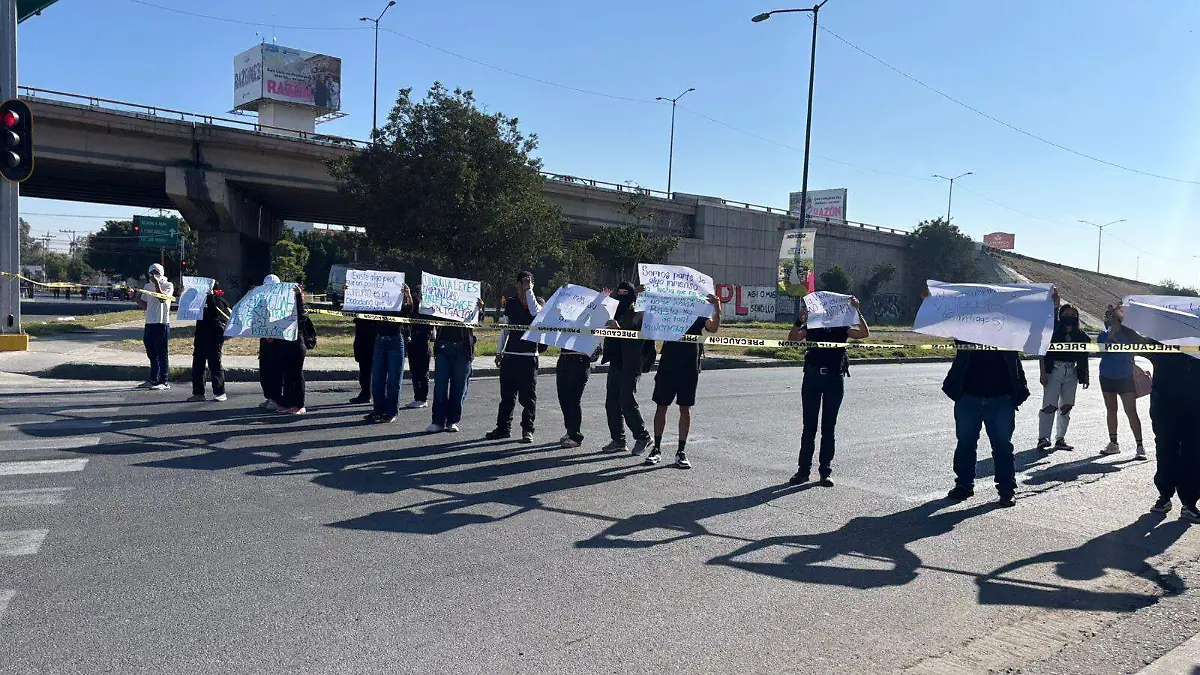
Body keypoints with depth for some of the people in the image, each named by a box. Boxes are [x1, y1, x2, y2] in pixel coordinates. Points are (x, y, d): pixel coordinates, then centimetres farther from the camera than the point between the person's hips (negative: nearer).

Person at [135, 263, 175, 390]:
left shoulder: (168, 285, -2)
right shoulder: (147, 286, 16)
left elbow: (162, 299, -19)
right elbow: (145, 305, 19)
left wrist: (156, 283, -18)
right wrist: (136, 298, 3)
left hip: (162, 323, -7)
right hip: (149, 323, 7)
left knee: (162, 354, -6)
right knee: (152, 354, 13)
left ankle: (164, 381, -3)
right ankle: (153, 380, 22)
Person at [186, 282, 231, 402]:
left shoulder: (219, 301, -6)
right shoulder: (204, 299, 17)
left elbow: (216, 313, -22)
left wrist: (211, 297, -25)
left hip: (214, 337, -8)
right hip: (201, 336, 8)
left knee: (214, 364, -4)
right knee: (197, 365, 7)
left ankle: (220, 393, 4)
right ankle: (198, 392, 13)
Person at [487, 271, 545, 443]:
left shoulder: (536, 302, 2)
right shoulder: (510, 303, 13)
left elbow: (535, 312, -24)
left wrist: (529, 290, -16)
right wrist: (499, 352, 18)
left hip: (529, 355, -4)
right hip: (510, 353, 4)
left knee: (528, 395, -2)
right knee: (507, 393, 8)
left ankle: (527, 430, 4)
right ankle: (503, 427, 16)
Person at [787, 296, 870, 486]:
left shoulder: (842, 328, 11)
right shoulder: (811, 327, 10)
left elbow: (864, 333, -5)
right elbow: (792, 338, -6)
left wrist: (858, 311, -12)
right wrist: (800, 320, -21)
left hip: (835, 379, 0)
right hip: (812, 377, 0)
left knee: (829, 427, 5)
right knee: (808, 426, 3)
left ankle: (825, 472, 12)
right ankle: (803, 470, 9)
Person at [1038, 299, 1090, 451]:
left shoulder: (1080, 336, 10)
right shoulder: (1053, 332, -2)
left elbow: (1083, 359, 15)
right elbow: (1043, 353, -6)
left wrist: (1085, 376, 11)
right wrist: (1043, 373, -16)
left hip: (1071, 373, 5)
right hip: (1054, 370, -5)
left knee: (1066, 407, 8)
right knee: (1049, 405, -13)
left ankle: (1060, 439, 16)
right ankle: (1043, 438, -15)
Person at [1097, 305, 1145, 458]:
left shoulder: (1127, 334, -5)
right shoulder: (1103, 335, 4)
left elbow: (1128, 354, -14)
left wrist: (1116, 338, -18)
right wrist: (1110, 338, -17)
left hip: (1125, 377, -4)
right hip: (1107, 376, 4)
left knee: (1131, 412, -8)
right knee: (1111, 410, 11)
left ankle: (1140, 446, -6)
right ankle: (1113, 443, 21)